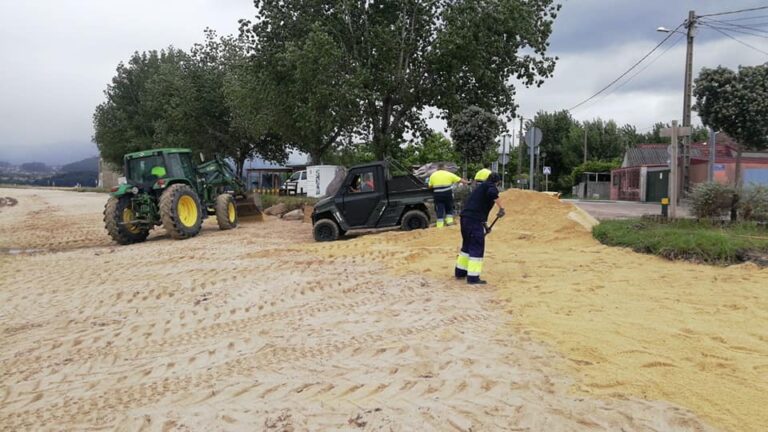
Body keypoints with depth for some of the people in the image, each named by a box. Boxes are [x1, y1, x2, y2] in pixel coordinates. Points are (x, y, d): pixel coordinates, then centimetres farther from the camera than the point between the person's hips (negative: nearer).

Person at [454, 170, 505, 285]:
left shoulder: (480, 188, 27)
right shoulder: (490, 185, 1)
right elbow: (492, 193, -25)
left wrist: (484, 224, 39)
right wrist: (501, 208, -19)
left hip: (465, 218, 9)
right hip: (474, 220, -9)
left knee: (467, 245, 22)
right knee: (477, 248, -3)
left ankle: (460, 272, 32)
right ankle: (473, 277, -2)